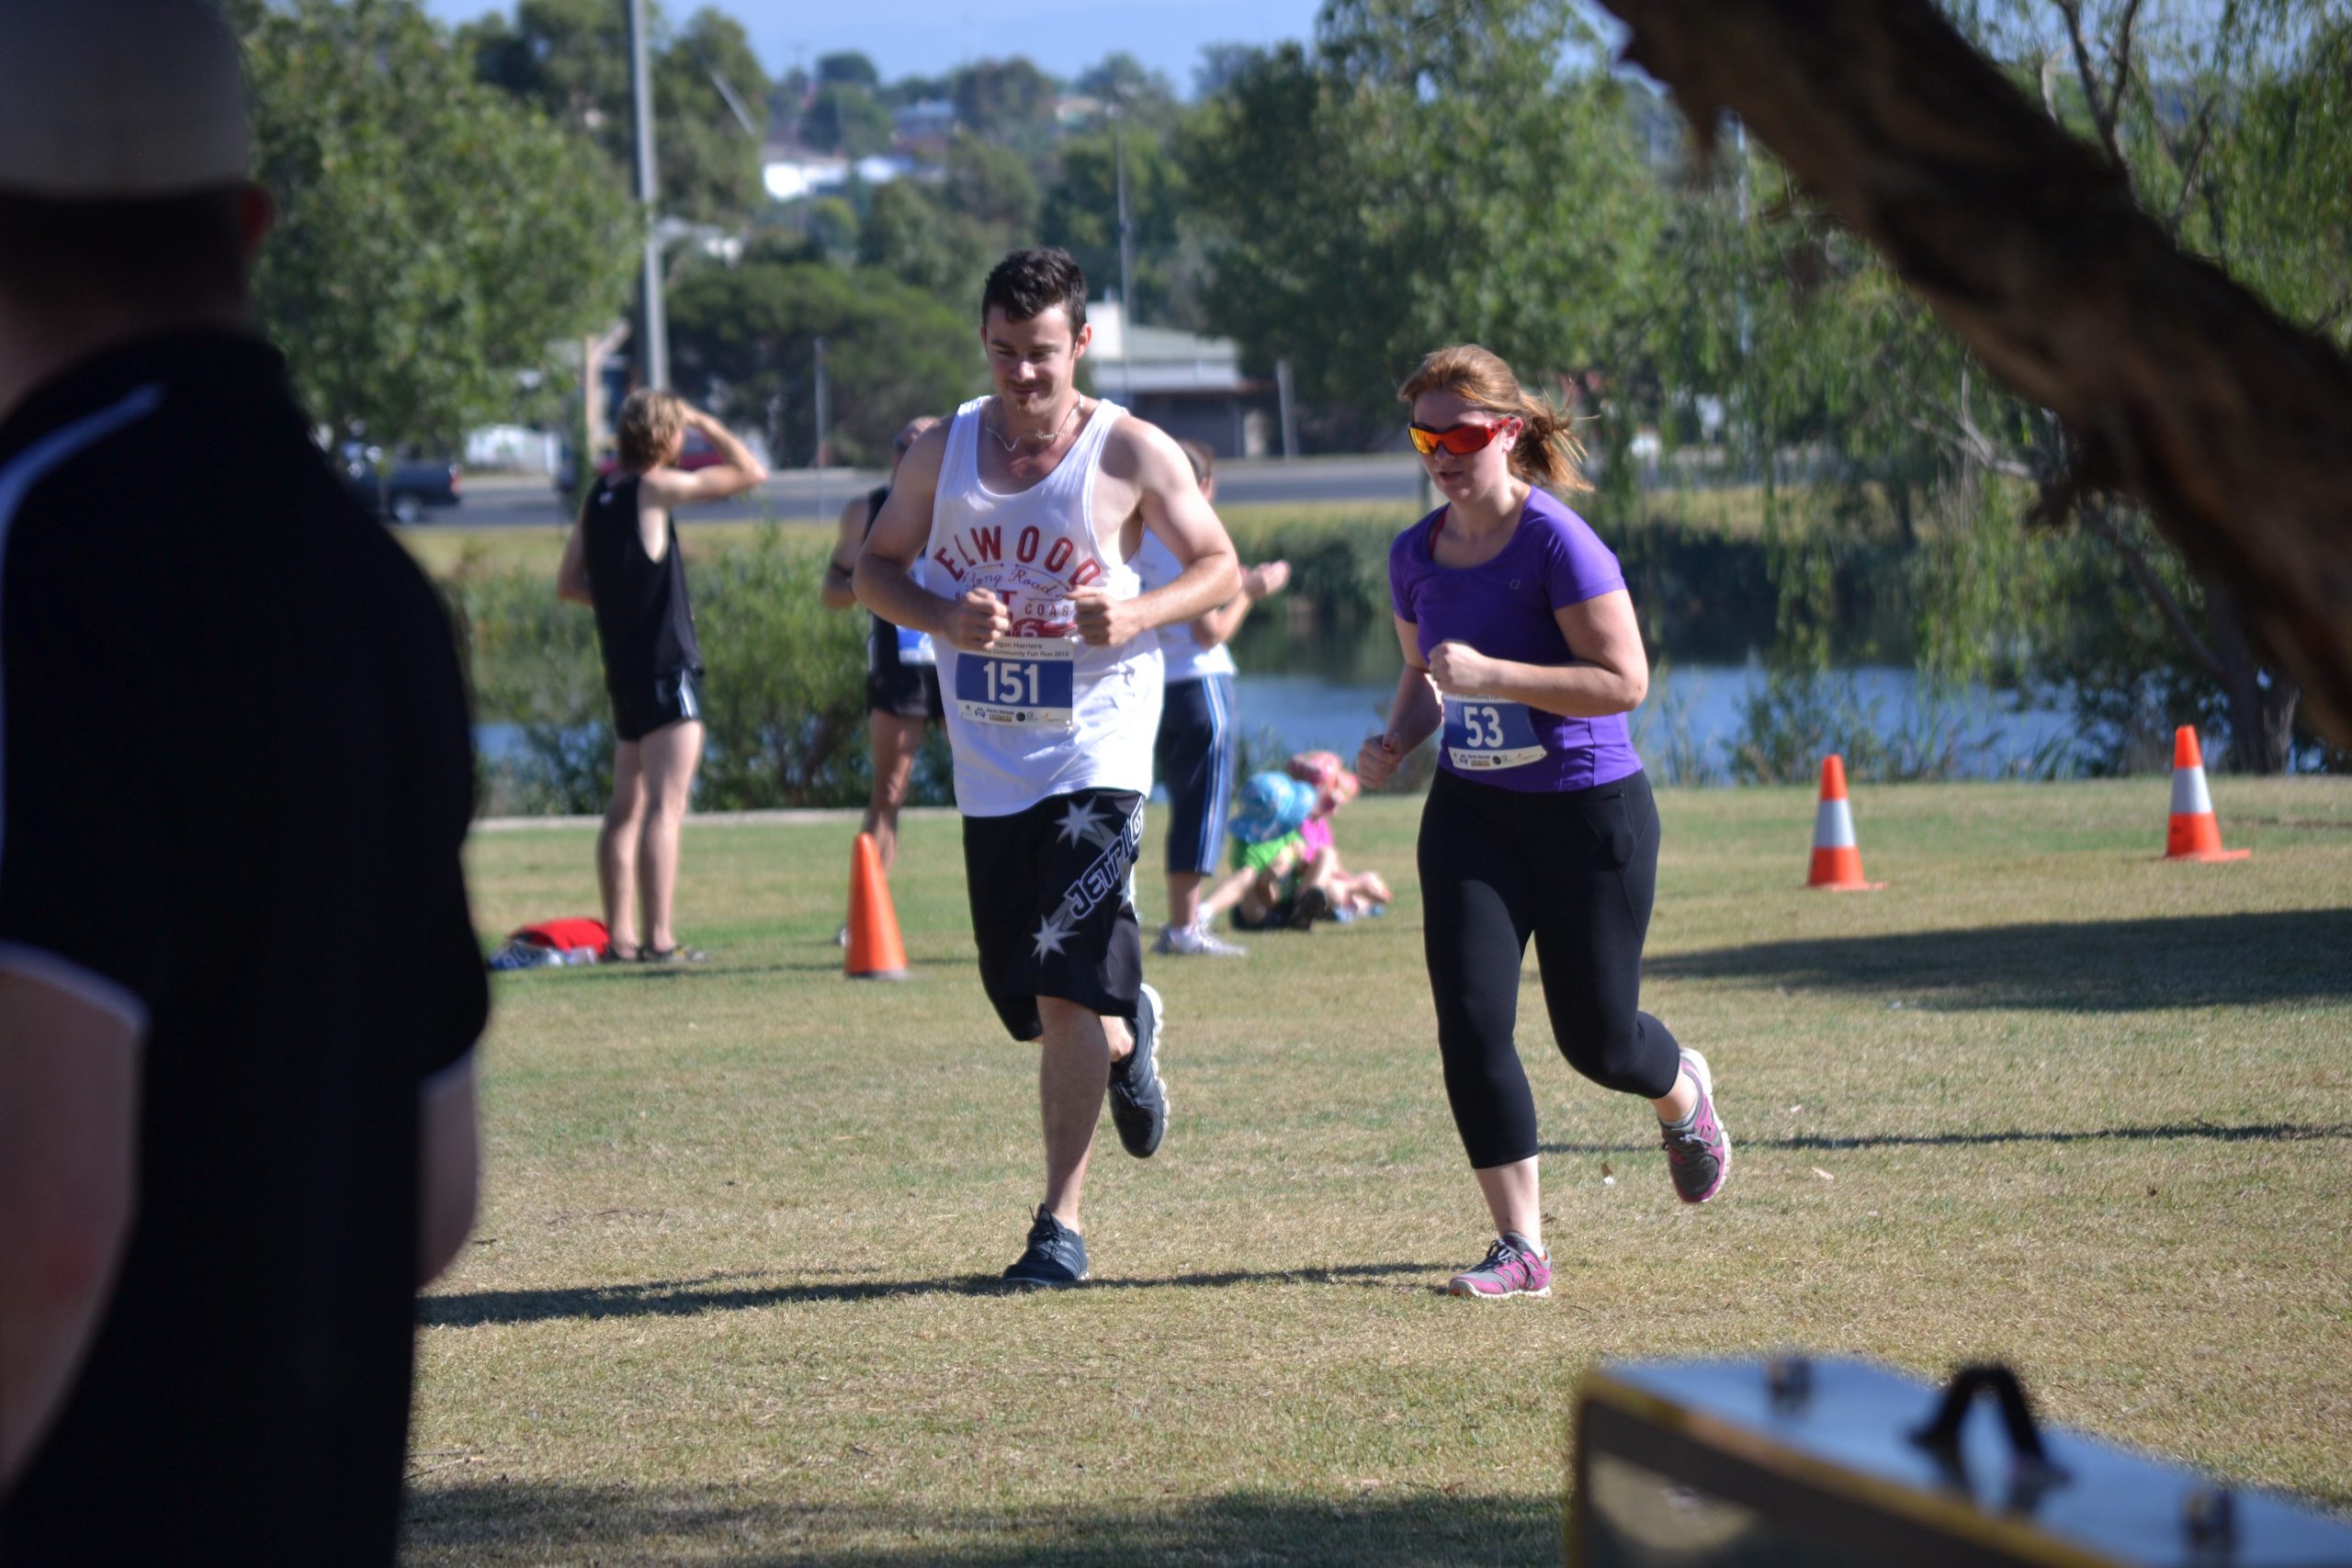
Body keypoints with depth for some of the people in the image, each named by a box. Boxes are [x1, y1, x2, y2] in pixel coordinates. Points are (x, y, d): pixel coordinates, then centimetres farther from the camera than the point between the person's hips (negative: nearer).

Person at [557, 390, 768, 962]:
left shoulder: (600, 496, 10)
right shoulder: (654, 489, -12)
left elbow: (568, 583, 15)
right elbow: (752, 473, -10)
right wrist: (706, 424, 3)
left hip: (624, 671, 8)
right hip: (665, 667, -8)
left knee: (626, 808, 12)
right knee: (666, 806, -10)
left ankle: (620, 934, 15)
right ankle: (658, 938, -15)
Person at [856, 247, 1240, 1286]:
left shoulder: (1132, 453, -6)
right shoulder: (943, 451, 4)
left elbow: (1220, 568, 1)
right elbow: (874, 567, 12)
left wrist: (1137, 614, -19)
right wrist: (945, 619, -10)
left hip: (1094, 759, -4)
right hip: (988, 763, 5)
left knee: (1066, 992, -14)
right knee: (1026, 998, 11)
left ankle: (1062, 1221, -8)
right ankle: (1127, 1035, 46)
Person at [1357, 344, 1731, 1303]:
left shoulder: (1557, 543, -18)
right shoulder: (1416, 555, 2)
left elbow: (1625, 681, -22)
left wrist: (1493, 675, -29)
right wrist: (1396, 739, -3)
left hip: (1588, 812, -5)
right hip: (1472, 813, 5)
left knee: (1595, 1040, 6)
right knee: (1470, 1020, -11)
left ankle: (1684, 1092, 44)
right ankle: (1521, 1248, -4)